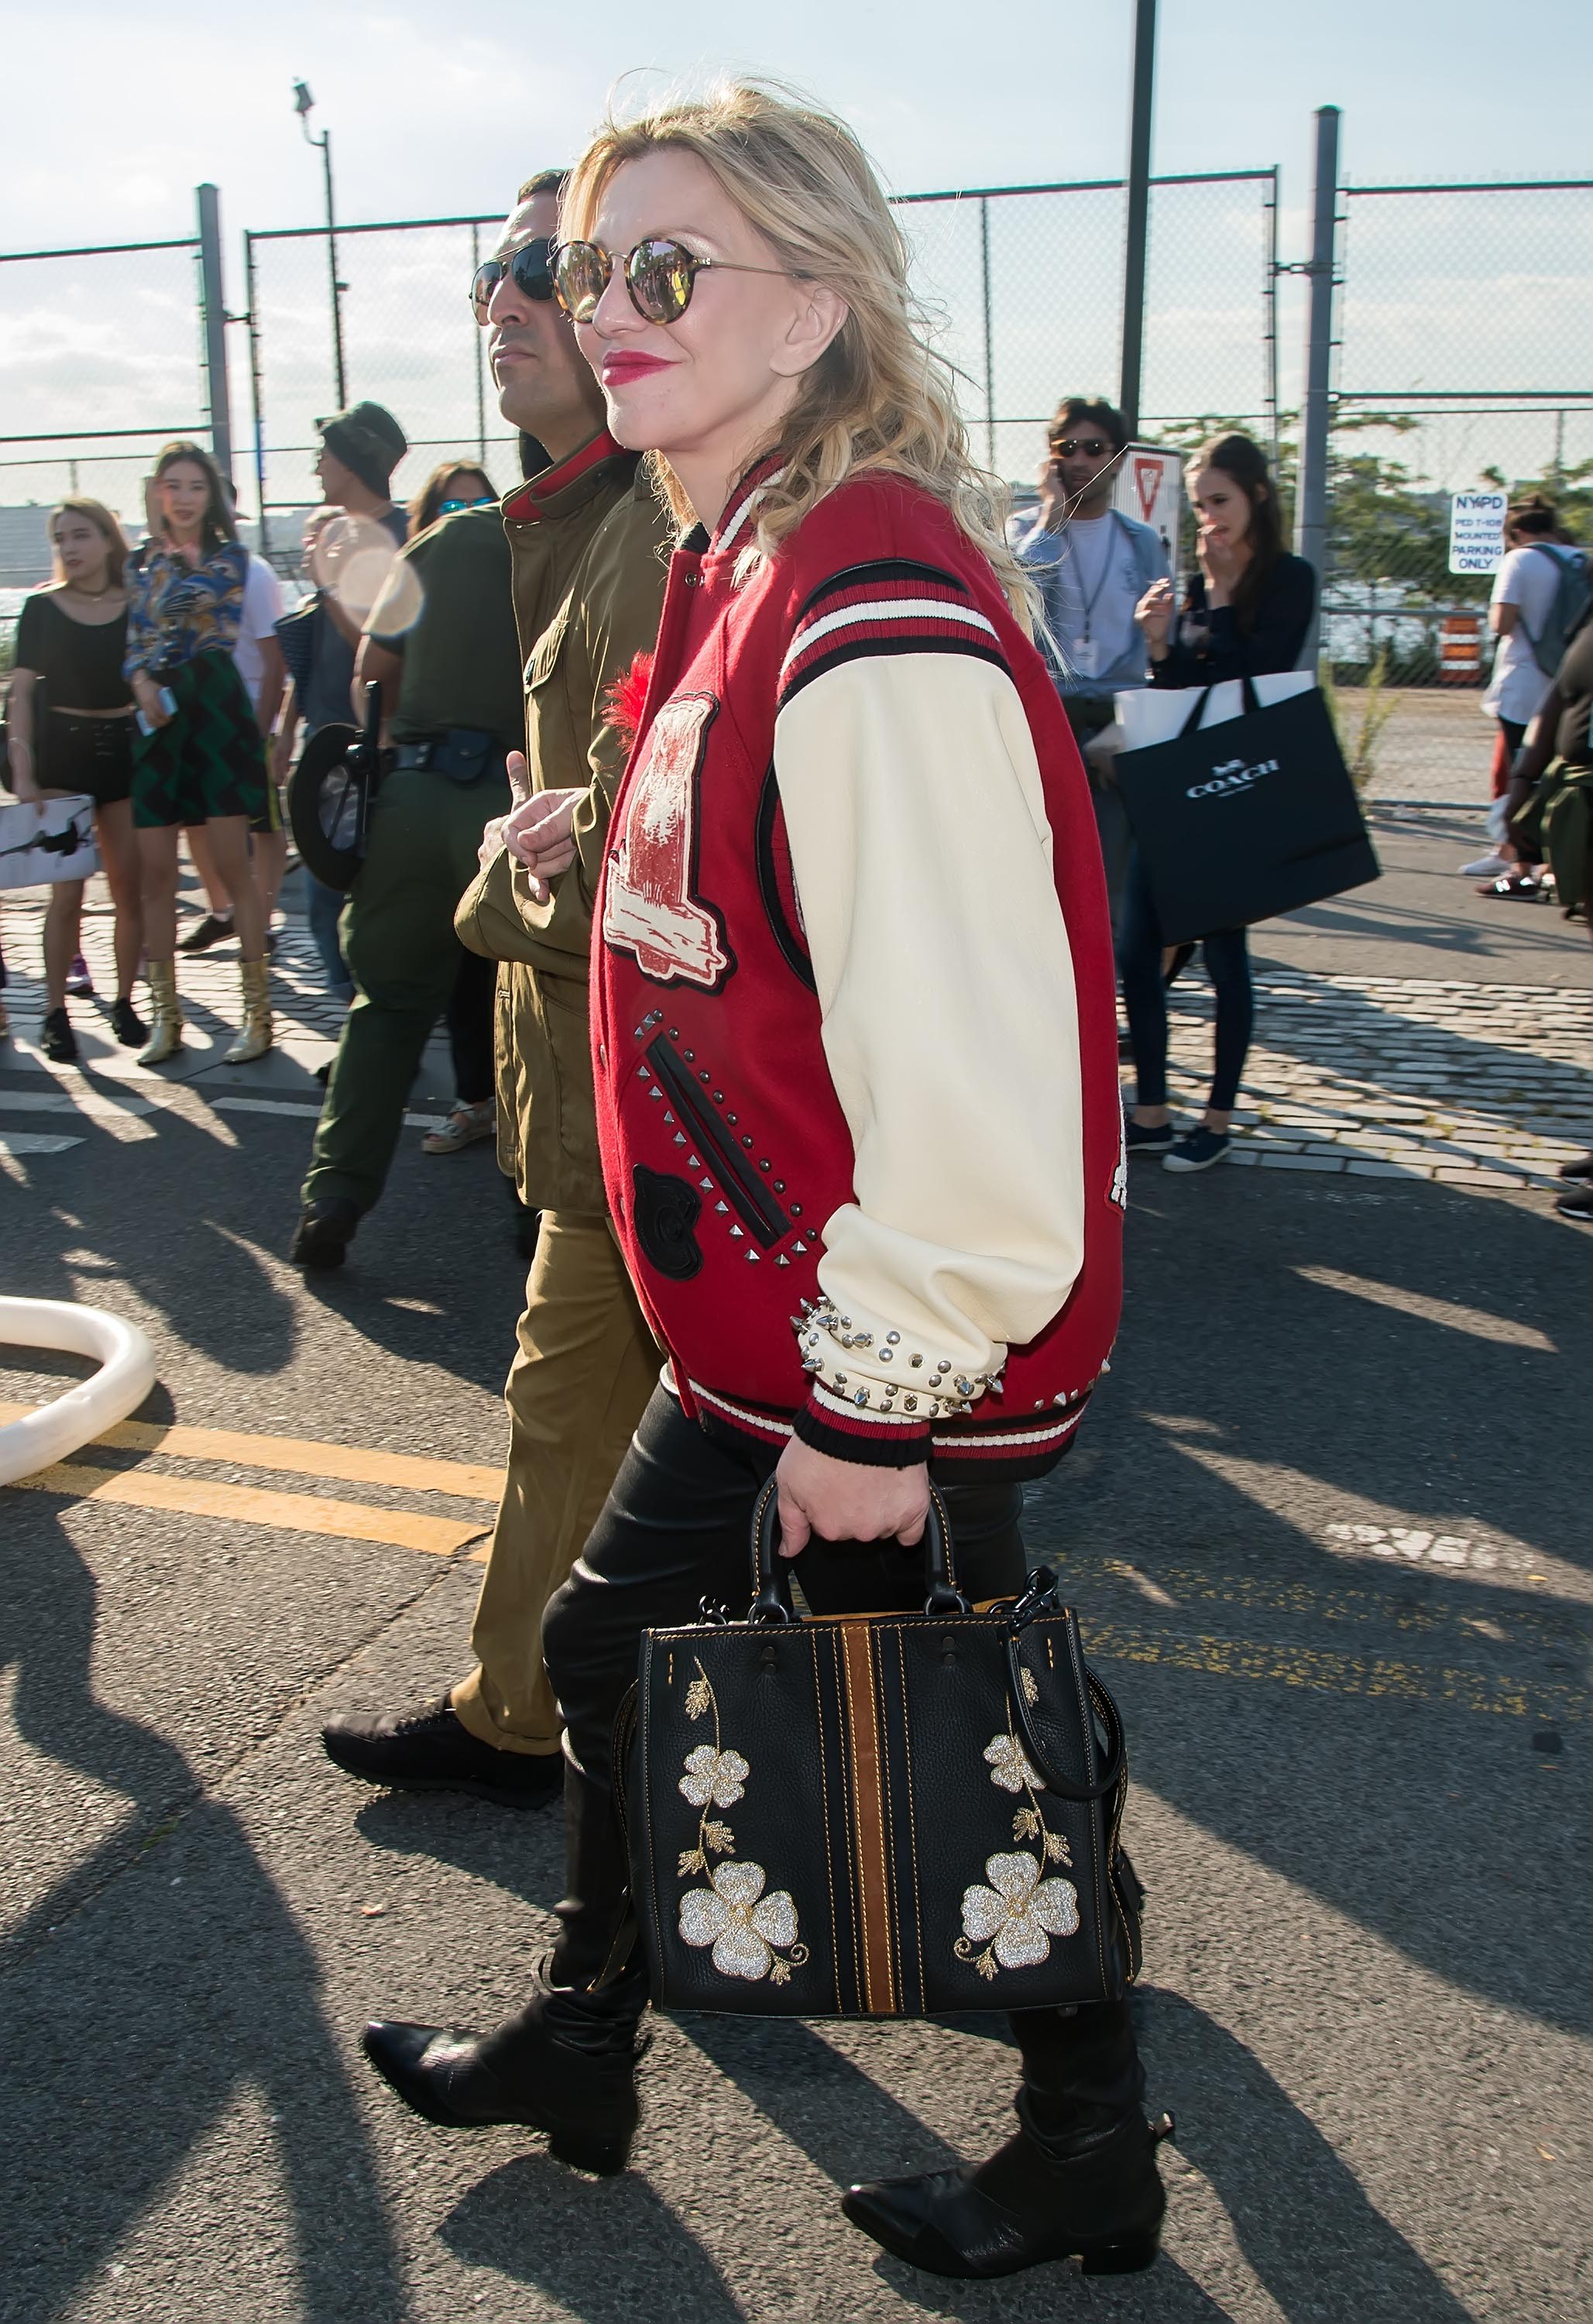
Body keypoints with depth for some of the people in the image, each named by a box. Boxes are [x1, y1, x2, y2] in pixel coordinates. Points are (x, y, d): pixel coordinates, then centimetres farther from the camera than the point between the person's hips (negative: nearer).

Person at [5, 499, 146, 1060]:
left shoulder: (136, 608, 4)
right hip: (61, 751, -1)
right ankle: (56, 1012, 4)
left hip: (122, 751, 2)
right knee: (66, 890, -4)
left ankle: (124, 1002, 16)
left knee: (128, 888, 2)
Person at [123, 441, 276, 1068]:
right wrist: (142, 683, -7)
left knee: (233, 863, -5)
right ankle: (166, 1017, 9)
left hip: (215, 709, -4)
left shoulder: (228, 557, 6)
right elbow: (133, 640, 8)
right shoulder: (145, 561, 15)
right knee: (156, 870, 1)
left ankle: (257, 1011, 0)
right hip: (157, 717, 4)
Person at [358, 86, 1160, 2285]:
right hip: (765, 1324, 10)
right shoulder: (748, 572, 8)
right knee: (616, 1636, 22)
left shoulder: (877, 619, -25)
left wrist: (876, 1406, -22)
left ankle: (1089, 2162, 38)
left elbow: (971, 1064, -29)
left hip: (895, 1369, -9)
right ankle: (578, 2043, 47)